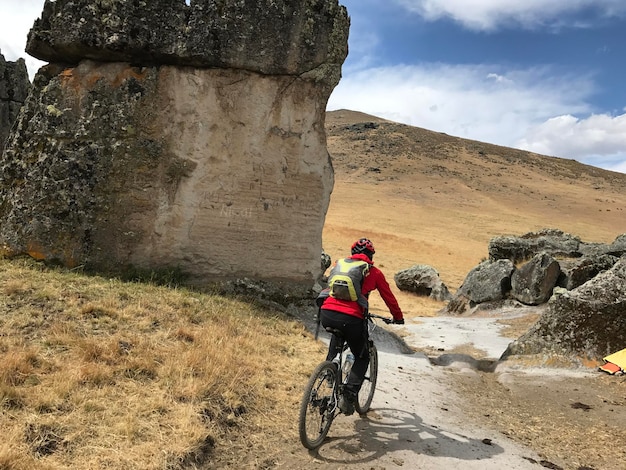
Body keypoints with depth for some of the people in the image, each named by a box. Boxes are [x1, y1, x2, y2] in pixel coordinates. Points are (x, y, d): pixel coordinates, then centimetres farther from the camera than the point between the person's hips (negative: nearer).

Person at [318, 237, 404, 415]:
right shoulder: (374, 272, 13)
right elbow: (389, 297, 23)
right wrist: (398, 317, 39)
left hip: (326, 314, 4)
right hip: (350, 319, -3)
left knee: (338, 333, 38)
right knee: (362, 357, 17)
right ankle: (349, 396, 3)